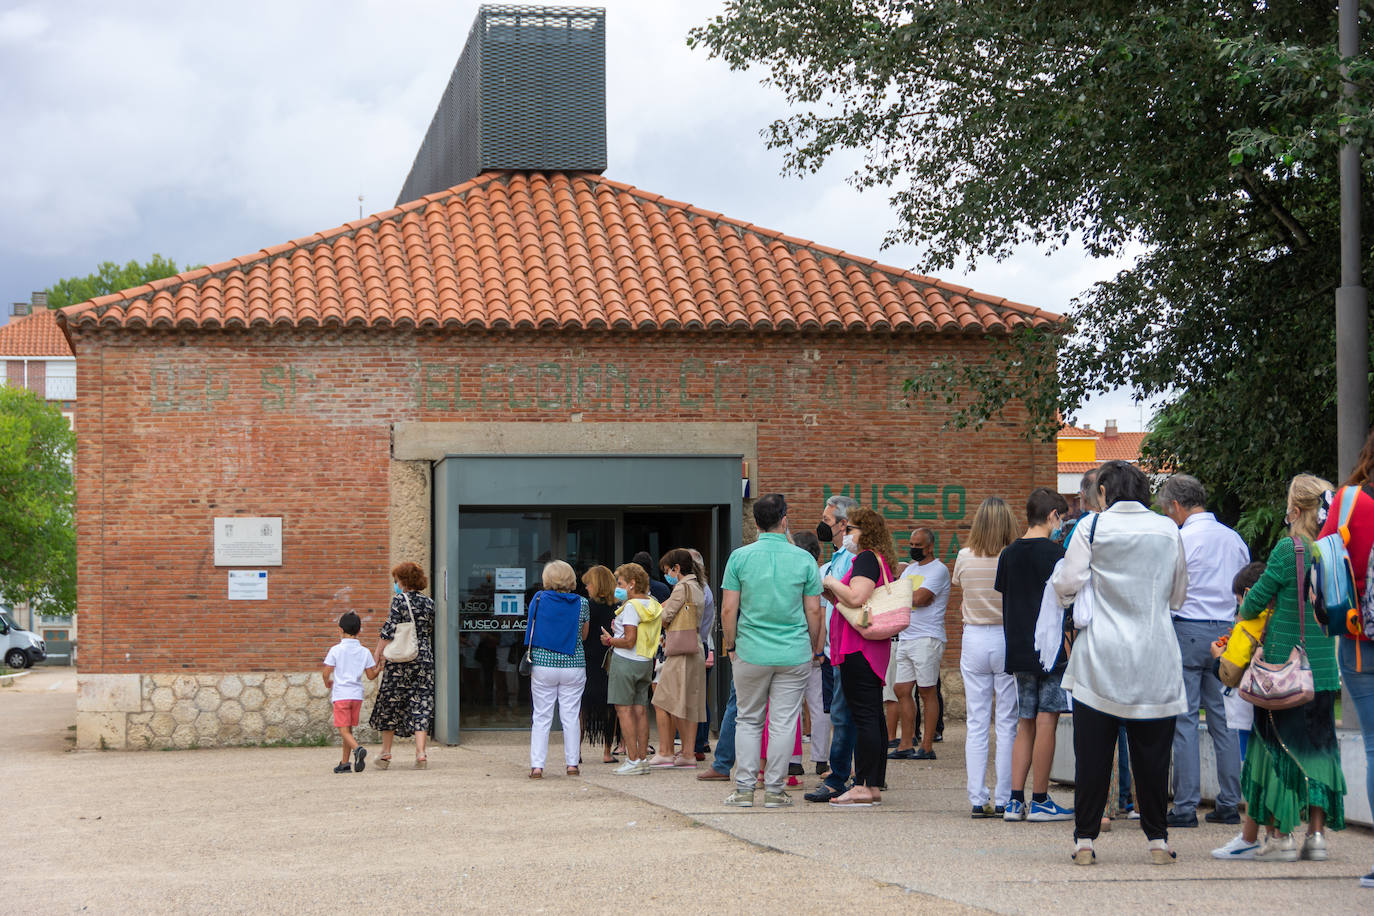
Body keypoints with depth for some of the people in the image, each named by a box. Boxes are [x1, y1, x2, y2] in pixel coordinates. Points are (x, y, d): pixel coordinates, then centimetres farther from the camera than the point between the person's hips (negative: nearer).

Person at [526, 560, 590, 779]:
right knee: (571, 716, 8)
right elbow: (584, 636, 8)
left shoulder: (539, 599, -3)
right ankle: (572, 764, 10)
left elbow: (532, 627, 9)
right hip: (574, 665, 0)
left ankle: (537, 766, 0)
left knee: (541, 717, 4)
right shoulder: (582, 603, -2)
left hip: (542, 664, 0)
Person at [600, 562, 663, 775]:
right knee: (640, 710, 10)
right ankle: (643, 758, 10)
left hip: (625, 661, -8)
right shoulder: (653, 605, 10)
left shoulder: (631, 607, -16)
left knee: (624, 709, -4)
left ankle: (633, 760, -8)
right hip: (645, 662, 8)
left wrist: (610, 640, -4)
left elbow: (629, 641, -21)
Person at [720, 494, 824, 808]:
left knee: (748, 720, 11)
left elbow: (728, 608, -4)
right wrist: (813, 648, 13)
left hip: (751, 652, 0)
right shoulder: (804, 559, -2)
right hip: (794, 653, 0)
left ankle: (744, 788, 7)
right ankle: (774, 790, 6)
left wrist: (730, 646, 8)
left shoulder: (740, 557, -3)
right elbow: (814, 611, 0)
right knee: (783, 723, 5)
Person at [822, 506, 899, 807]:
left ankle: (863, 787, -11)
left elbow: (856, 597, -24)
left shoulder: (866, 559, -11)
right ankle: (875, 786, 13)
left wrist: (832, 583, -9)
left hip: (859, 649, -10)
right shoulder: (881, 560, 20)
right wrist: (832, 595, 14)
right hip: (875, 648, 10)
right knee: (873, 717, 10)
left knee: (864, 717, -10)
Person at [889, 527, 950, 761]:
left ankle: (927, 747, -2)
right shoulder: (910, 569, 20)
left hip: (927, 639, -8)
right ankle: (905, 746, 9)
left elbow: (919, 597, -17)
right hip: (905, 637, 8)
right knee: (902, 691, 5)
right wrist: (915, 598, -4)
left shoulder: (938, 570, -7)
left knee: (927, 692, -4)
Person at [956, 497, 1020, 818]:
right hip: (1008, 639, -2)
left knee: (977, 723, 6)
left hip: (974, 639, 2)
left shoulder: (964, 558, -3)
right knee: (1007, 724, 3)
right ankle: (1003, 800, 3)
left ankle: (978, 800, 6)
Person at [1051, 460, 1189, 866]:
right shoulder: (1169, 531, 4)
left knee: (1092, 753, 3)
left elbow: (1067, 585, -7)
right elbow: (1178, 596, 12)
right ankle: (1157, 839, 9)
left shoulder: (1092, 528, -4)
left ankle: (1085, 839, 5)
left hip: (1100, 657, -2)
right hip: (1155, 657, 2)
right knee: (1151, 754, 7)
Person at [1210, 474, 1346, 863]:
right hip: (1324, 667, 5)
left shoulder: (1288, 549, -14)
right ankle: (1317, 835, 10)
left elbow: (1255, 600, -7)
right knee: (1318, 744, 12)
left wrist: (1244, 610, 17)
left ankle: (1280, 837, 5)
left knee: (1277, 744, 3)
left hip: (1284, 663, -5)